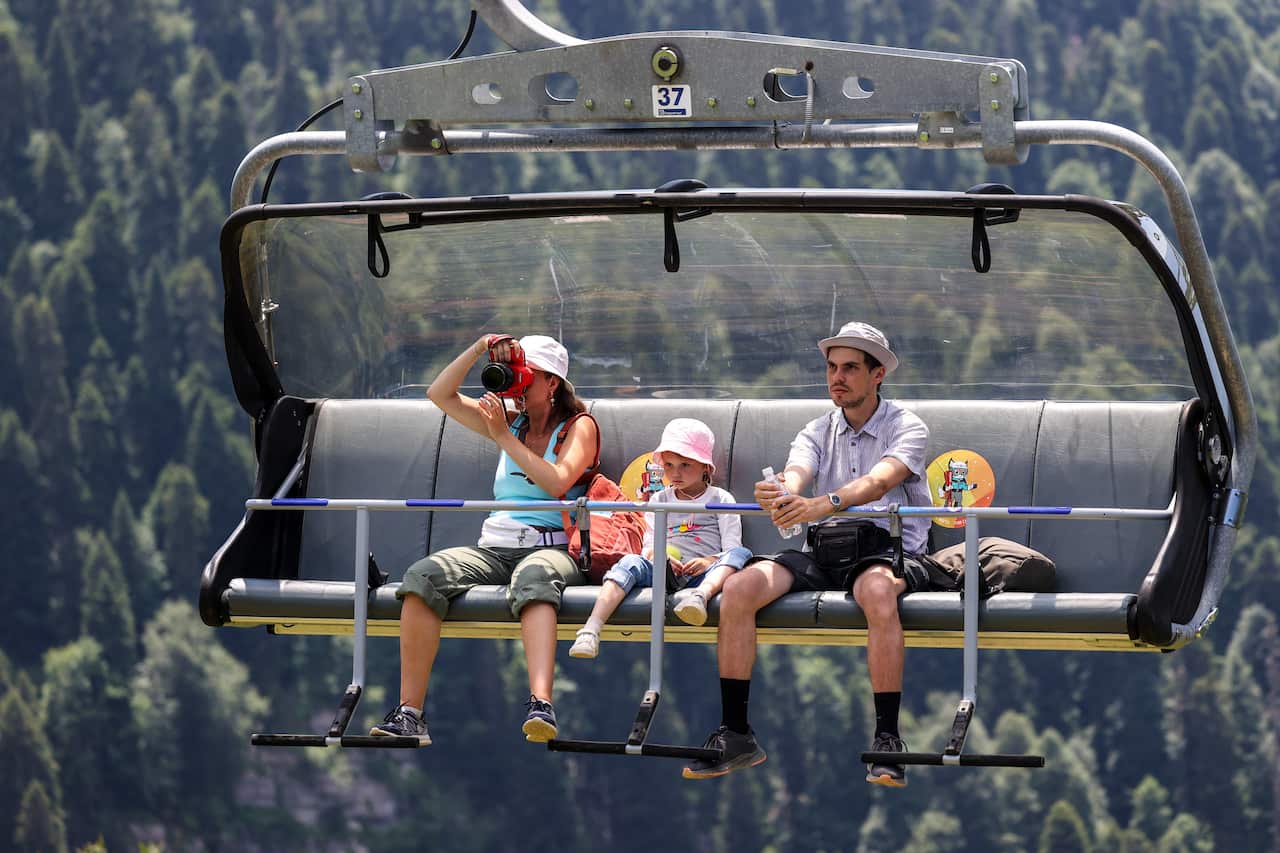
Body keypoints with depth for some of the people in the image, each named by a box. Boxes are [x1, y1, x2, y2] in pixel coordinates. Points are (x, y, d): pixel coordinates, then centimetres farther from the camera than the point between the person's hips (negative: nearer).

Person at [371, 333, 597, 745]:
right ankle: (409, 713, -33)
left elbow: (557, 482, -12)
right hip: (494, 548, 5)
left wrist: (503, 437, -8)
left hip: (551, 547, -5)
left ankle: (540, 704, -64)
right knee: (424, 575, -26)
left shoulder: (578, 426, 6)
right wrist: (480, 348, 9)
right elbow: (440, 394, 20)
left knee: (532, 576, -43)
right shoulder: (512, 421, 22)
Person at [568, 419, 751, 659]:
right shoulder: (659, 501, 24)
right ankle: (591, 631, -48)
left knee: (741, 554, -30)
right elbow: (649, 546, 16)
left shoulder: (720, 499, 15)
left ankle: (701, 595, -62)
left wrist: (710, 561, -16)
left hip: (701, 574, -2)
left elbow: (732, 547, 5)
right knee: (631, 561, -29)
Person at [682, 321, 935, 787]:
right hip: (825, 552, 5)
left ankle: (887, 739, -36)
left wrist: (824, 504, -42)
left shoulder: (906, 428, -1)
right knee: (738, 588, -20)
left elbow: (879, 481, -22)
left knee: (877, 591, -41)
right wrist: (780, 494, -36)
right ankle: (735, 734, -14)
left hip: (891, 549, -5)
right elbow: (796, 474, -9)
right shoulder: (818, 433, 13)